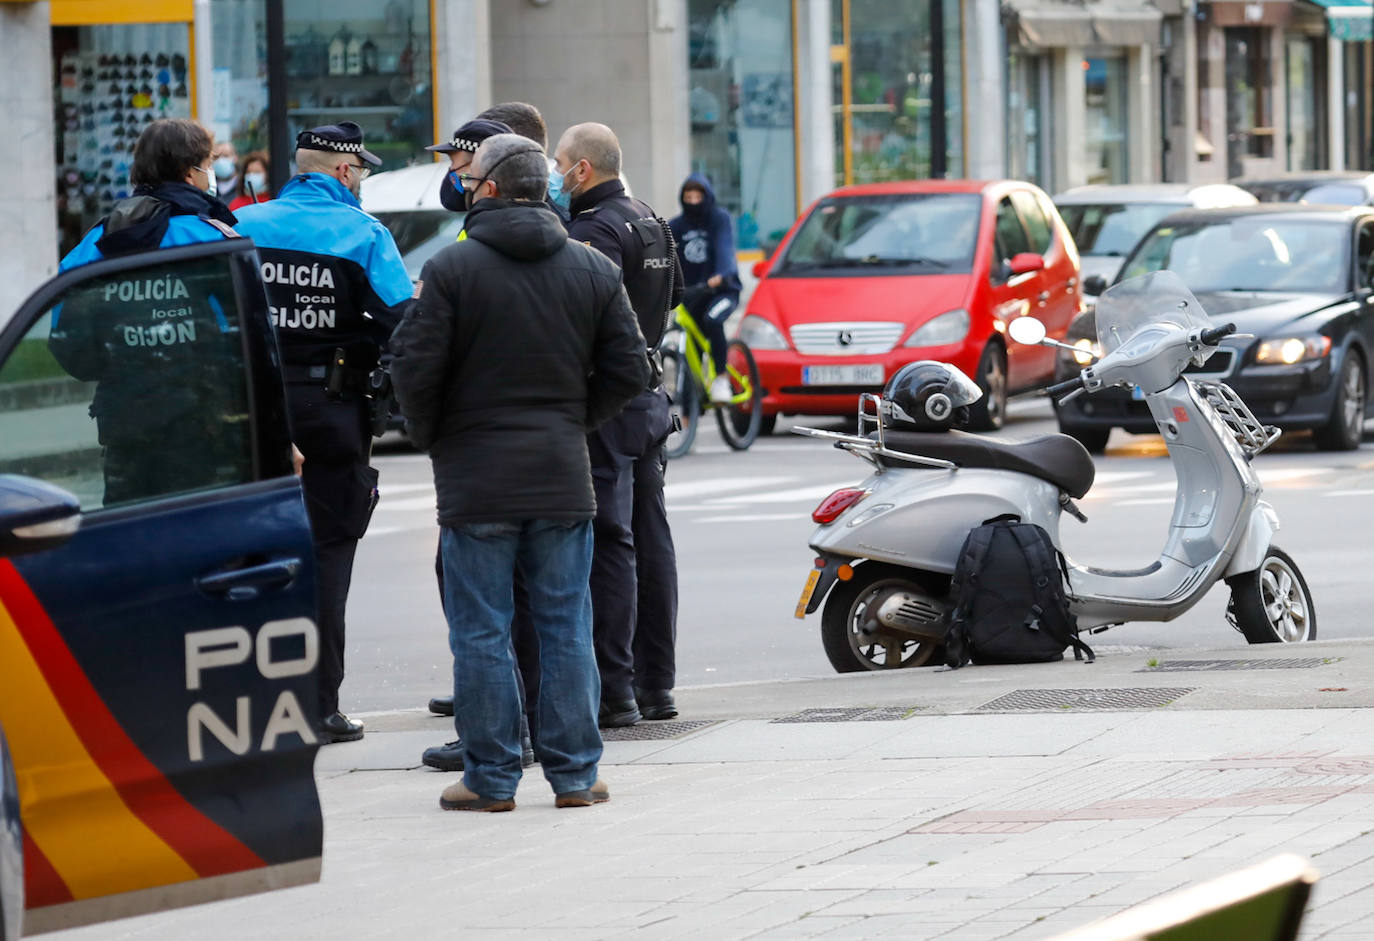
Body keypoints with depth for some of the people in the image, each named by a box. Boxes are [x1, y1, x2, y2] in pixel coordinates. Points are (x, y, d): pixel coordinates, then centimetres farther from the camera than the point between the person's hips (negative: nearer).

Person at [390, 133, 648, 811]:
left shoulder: (452, 269, -8)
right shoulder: (593, 270, 5)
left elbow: (415, 368, -11)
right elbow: (629, 369, 4)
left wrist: (430, 436, 6)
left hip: (476, 480, -3)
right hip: (562, 476, 4)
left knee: (481, 634, 2)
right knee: (566, 628, 9)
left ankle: (490, 777, 4)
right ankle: (574, 773, 10)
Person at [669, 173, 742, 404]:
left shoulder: (719, 219, -6)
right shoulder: (676, 225, 2)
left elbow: (724, 249, -23)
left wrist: (721, 276, -43)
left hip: (721, 290, -4)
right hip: (690, 294, 4)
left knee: (712, 320, -35)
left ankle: (720, 378, -22)